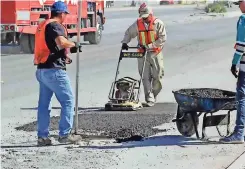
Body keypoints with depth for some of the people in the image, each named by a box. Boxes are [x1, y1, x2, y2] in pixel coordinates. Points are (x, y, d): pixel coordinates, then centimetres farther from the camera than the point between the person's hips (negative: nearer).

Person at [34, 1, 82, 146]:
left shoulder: (42, 26, 18)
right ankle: (64, 134, -2)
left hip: (41, 70, 9)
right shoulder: (56, 25, -11)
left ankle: (42, 137, 13)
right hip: (54, 70, -9)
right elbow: (61, 42, -30)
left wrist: (65, 56, 30)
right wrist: (74, 45, -11)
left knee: (44, 104, 12)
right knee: (68, 101, -1)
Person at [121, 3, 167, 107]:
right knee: (146, 77, -4)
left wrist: (149, 46, -19)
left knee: (157, 76, 4)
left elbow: (162, 39, -13)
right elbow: (129, 33, 15)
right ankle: (149, 99, -3)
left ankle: (154, 95, 25)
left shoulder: (158, 24, -7)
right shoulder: (137, 24, 2)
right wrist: (125, 42, -3)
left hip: (155, 53, -2)